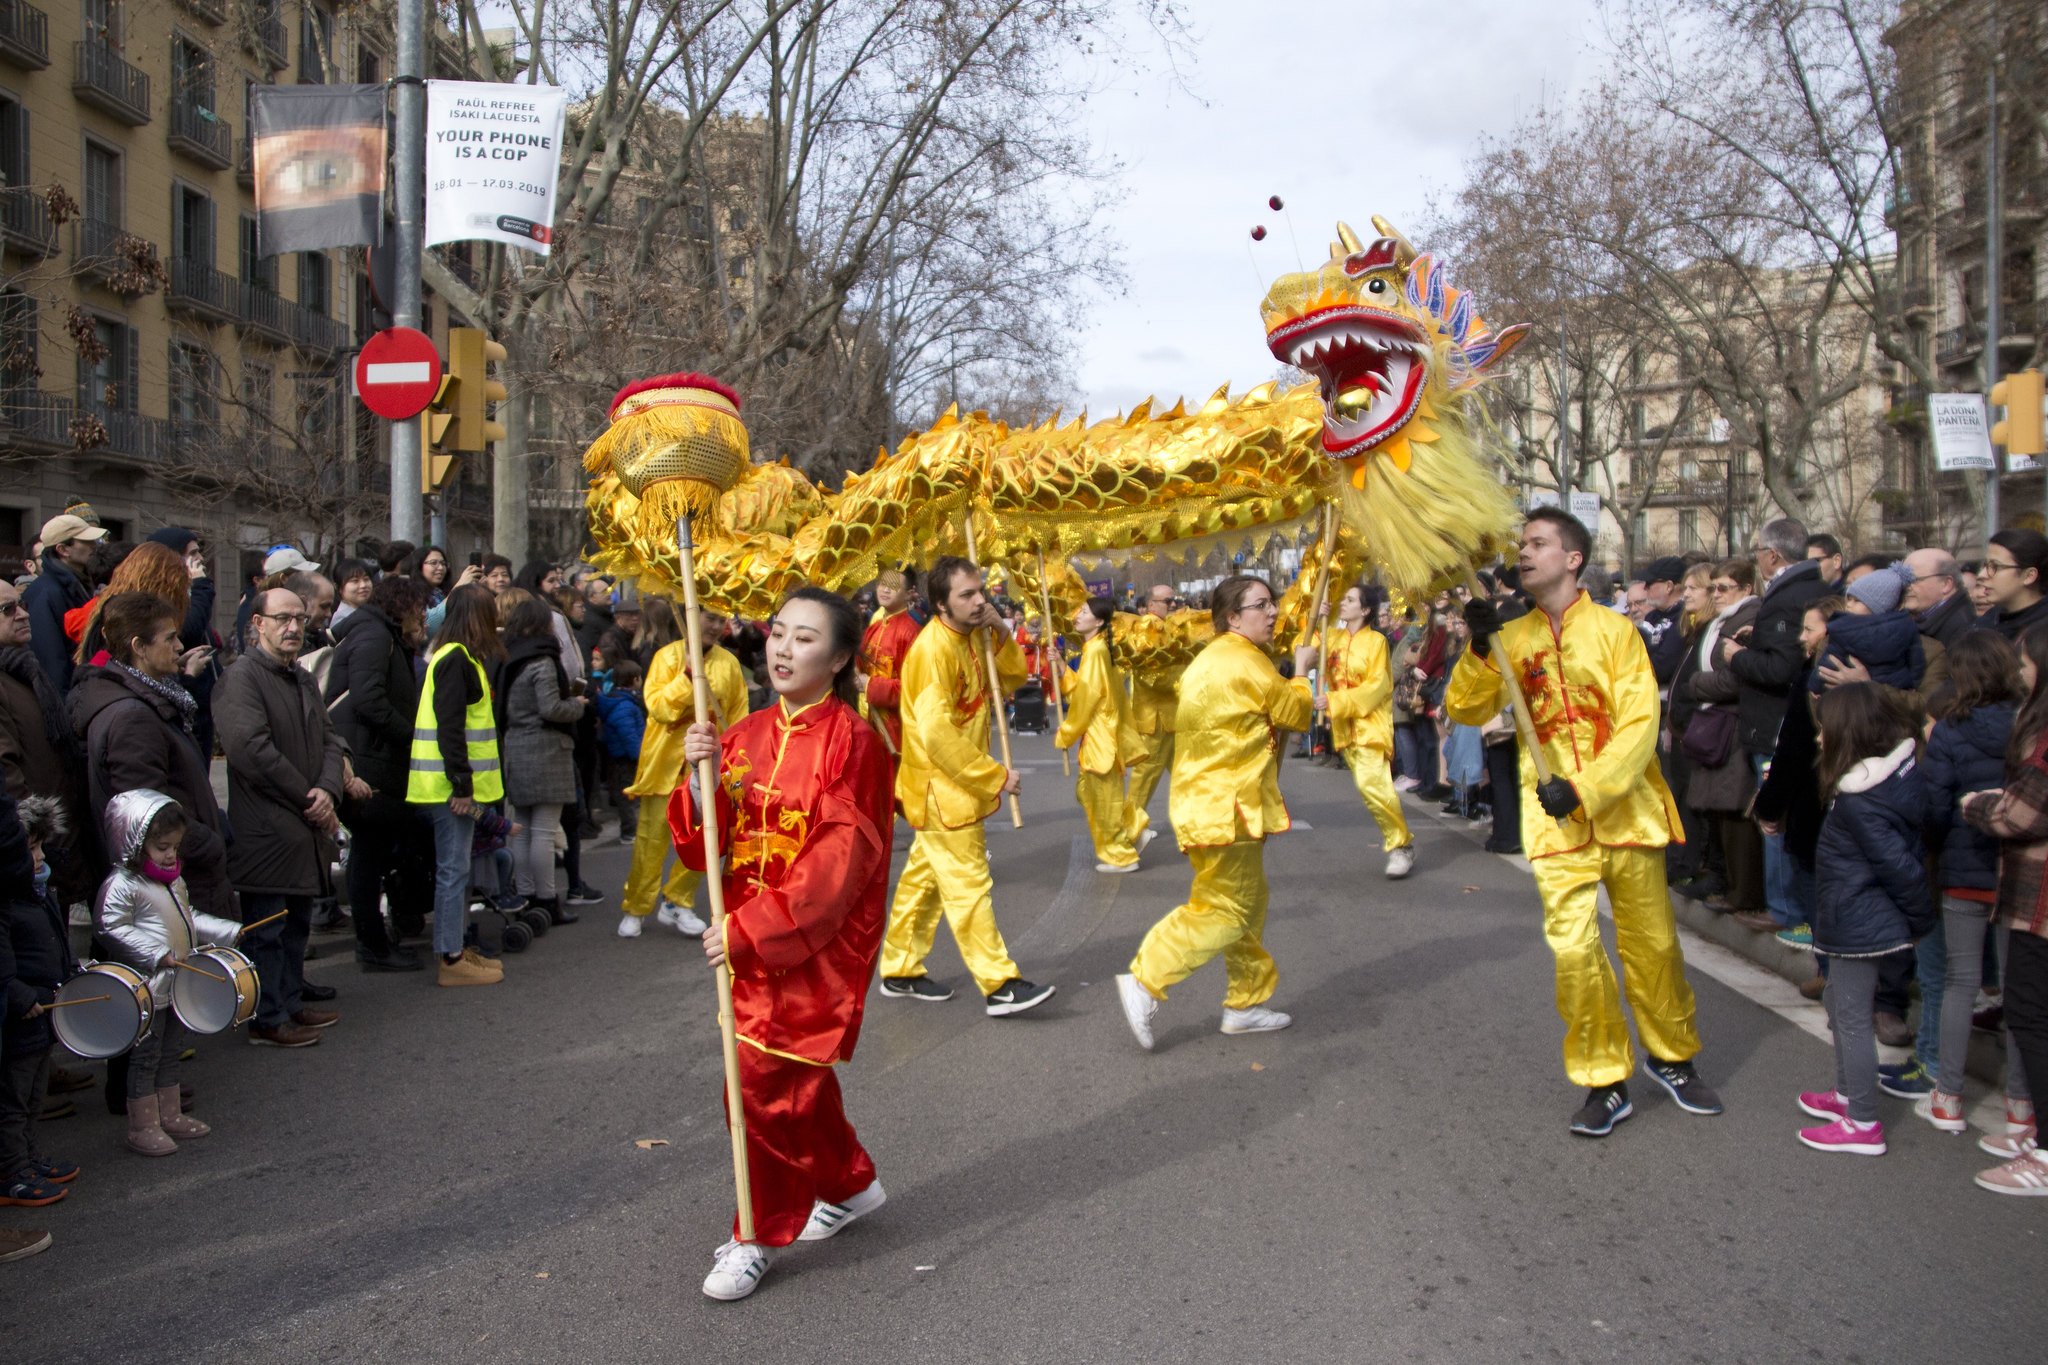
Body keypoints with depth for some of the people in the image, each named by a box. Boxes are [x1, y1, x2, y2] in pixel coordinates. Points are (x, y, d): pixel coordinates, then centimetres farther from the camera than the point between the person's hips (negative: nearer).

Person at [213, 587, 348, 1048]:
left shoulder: (304, 680, 16)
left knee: (297, 923, 18)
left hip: (305, 828, 9)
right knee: (266, 929, 1)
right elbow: (251, 749, -22)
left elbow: (329, 739, 11)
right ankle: (267, 1019, 10)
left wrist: (328, 791, -8)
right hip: (266, 831, -9)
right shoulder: (241, 677, -13)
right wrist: (309, 799, -16)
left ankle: (292, 1003, 30)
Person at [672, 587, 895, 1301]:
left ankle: (761, 1234, 16)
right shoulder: (745, 736, 5)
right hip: (751, 940, 7)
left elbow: (840, 860, -18)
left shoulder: (852, 740, -14)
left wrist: (750, 930, -21)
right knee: (797, 1079, 18)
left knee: (767, 1082, -4)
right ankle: (851, 1183, 41)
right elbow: (704, 849, 2)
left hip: (820, 944, -6)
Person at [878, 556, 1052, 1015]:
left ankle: (899, 972, 27)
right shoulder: (932, 650, -22)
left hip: (961, 784, 9)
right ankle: (999, 986, -1)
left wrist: (999, 633, -5)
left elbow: (1012, 679, 11)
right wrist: (996, 776, -23)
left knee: (924, 877, 16)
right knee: (969, 886, -5)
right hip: (940, 787, -9)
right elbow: (937, 732, -27)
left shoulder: (974, 637, 6)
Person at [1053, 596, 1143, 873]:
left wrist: (1064, 735, -8)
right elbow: (1081, 690, 11)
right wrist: (1061, 666, 3)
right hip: (1097, 734, 10)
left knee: (1104, 796, 1)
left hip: (1100, 736, -10)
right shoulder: (1096, 648, 11)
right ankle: (1132, 832, 23)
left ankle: (1120, 855, 12)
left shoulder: (1095, 651, -18)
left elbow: (1085, 699, -17)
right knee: (1088, 791, 17)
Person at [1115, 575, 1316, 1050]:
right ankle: (1144, 983, -7)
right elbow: (1296, 713, -6)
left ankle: (1247, 1002, 25)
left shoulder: (1212, 659, 15)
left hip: (1209, 800, 11)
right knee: (1222, 911, -6)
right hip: (1227, 807, -11)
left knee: (1247, 904, 17)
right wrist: (1301, 670, 11)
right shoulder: (1245, 661, -16)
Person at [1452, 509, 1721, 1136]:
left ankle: (1671, 1056, 33)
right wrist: (1479, 651, -18)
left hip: (1625, 809, -1)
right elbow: (1467, 709, -2)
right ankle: (1605, 1082, 9)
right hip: (1557, 821, 1)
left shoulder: (1615, 630, -2)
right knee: (1574, 950, -6)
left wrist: (1584, 788, -19)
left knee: (1651, 944, 9)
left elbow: (1640, 724, -9)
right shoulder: (1513, 639, 7)